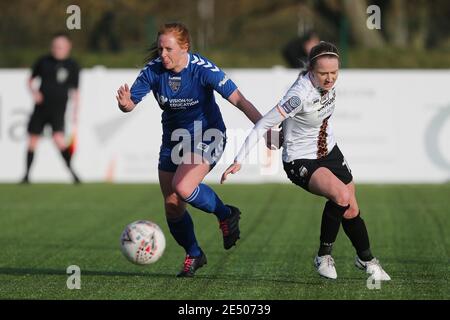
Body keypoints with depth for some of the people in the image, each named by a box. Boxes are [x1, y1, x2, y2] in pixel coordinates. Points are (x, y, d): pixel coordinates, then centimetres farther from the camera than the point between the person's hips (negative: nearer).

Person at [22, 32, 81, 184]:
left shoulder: (72, 66, 2)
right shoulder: (43, 61, 5)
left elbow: (75, 91, 7)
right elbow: (31, 79, 16)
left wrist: (75, 112, 1)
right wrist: (34, 91, -4)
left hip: (58, 109, -3)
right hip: (40, 107, 3)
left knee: (58, 138, -21)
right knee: (32, 139, 4)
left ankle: (71, 170, -10)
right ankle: (27, 174, 16)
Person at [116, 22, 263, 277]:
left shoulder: (202, 69, -22)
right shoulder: (154, 70, -11)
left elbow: (239, 100, -23)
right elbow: (131, 103, -11)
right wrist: (125, 103, -36)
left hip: (207, 137, -5)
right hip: (173, 139, 5)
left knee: (183, 188, -28)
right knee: (171, 206, 5)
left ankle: (226, 214, -1)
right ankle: (194, 255, 28)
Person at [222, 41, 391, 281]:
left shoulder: (329, 81, -10)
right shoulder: (300, 94, -32)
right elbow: (264, 124, -29)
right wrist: (239, 160, -32)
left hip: (329, 151, 7)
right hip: (300, 160, -7)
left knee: (351, 210, 10)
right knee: (342, 196, -29)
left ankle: (366, 259, 36)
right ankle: (324, 255, -9)